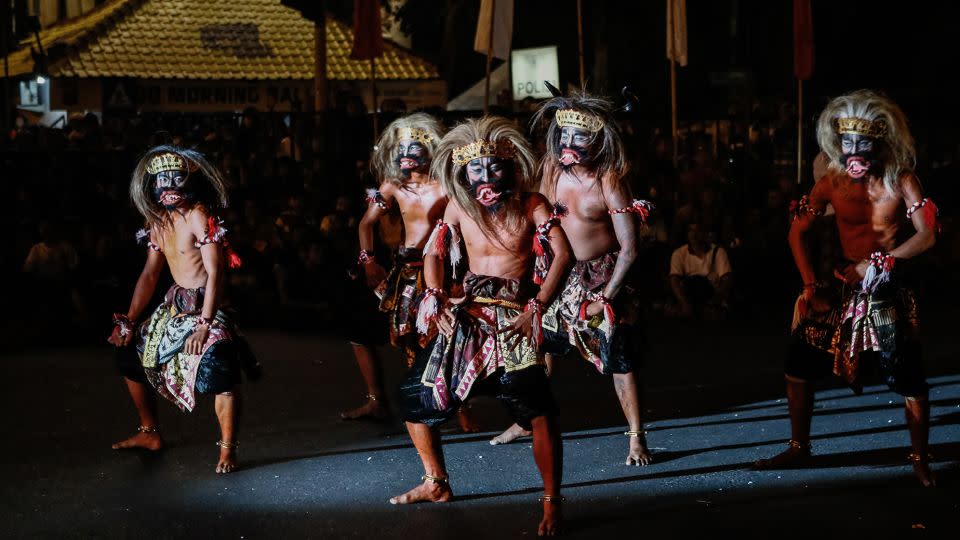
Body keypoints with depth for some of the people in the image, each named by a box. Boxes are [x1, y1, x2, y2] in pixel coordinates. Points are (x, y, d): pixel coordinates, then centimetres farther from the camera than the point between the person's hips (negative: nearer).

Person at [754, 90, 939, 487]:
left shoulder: (901, 181, -8)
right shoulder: (832, 182, -1)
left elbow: (927, 235, -15)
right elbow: (797, 232, 3)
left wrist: (876, 264, -19)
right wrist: (811, 285, -6)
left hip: (892, 289, -3)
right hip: (845, 286, 4)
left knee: (909, 378, -8)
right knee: (798, 364, 3)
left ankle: (920, 459, 11)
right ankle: (798, 448, 19)